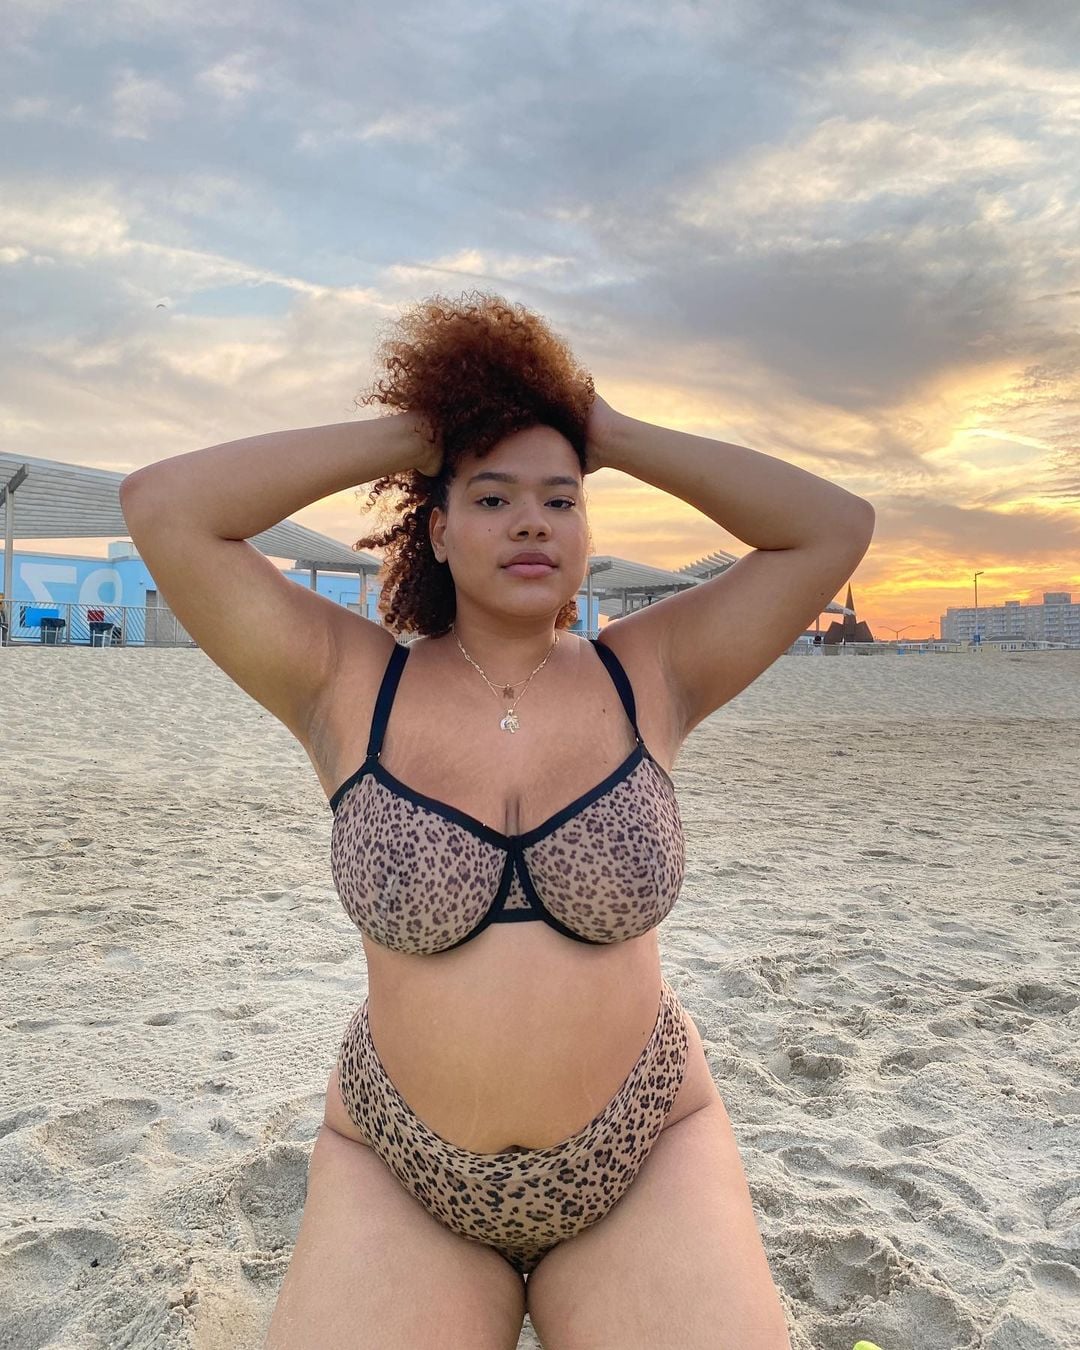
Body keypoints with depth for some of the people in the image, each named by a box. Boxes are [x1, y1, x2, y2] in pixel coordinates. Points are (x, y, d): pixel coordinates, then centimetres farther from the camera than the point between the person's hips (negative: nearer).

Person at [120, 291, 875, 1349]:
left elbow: (836, 528, -6)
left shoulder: (650, 677, -3)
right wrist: (406, 436, -9)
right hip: (396, 1181, 0)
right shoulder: (352, 686, -6)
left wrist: (618, 438, -5)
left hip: (647, 1164, 1)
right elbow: (162, 506, -13)